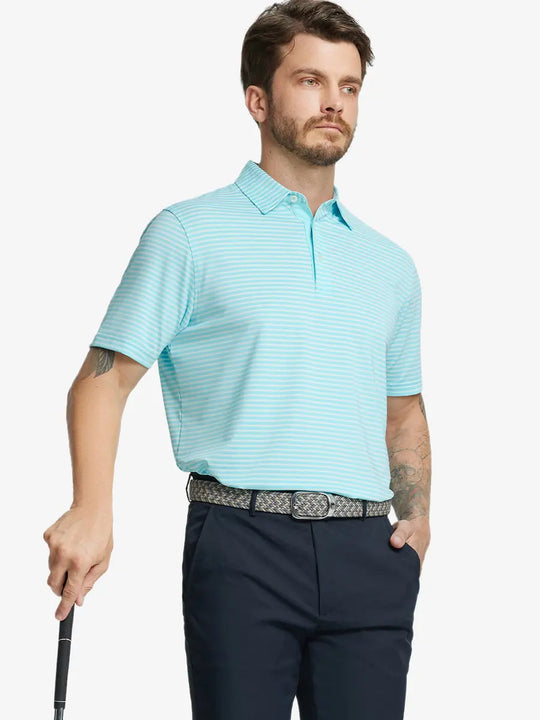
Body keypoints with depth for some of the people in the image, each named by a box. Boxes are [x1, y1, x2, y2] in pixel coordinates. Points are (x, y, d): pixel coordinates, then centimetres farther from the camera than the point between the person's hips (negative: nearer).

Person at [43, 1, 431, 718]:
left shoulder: (390, 263, 19)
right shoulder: (189, 234, 4)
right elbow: (105, 378, 0)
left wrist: (416, 513, 9)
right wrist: (93, 509, -15)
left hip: (366, 552, 4)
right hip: (241, 543, -4)